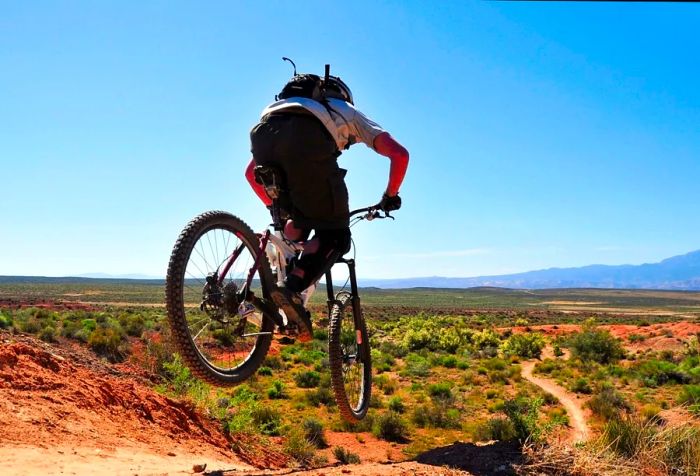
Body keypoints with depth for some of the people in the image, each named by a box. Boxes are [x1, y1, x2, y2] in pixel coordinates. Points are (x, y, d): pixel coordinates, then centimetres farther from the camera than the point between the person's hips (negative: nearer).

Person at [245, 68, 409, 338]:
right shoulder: (350, 114, 39)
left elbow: (251, 172, 45)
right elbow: (399, 154, 25)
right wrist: (390, 196, 38)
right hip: (308, 138, -5)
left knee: (298, 222, 28)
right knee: (334, 235, 4)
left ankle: (284, 283, 15)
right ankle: (292, 290, -17)